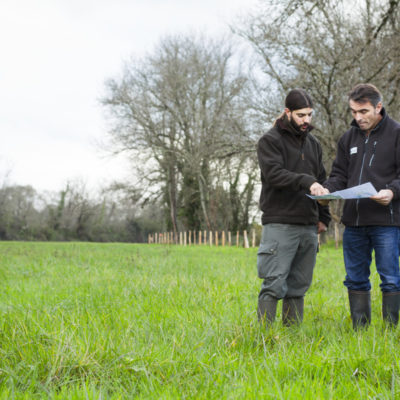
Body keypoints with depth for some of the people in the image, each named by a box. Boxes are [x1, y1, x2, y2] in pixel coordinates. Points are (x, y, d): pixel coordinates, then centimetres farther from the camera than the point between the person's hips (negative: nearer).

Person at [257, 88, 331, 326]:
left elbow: (322, 182, 22)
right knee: (274, 284, -9)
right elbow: (274, 174, -16)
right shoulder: (270, 141, 0)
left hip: (309, 227, 6)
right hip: (280, 225, -6)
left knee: (299, 286, 9)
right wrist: (306, 181, -29)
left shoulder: (314, 144, 20)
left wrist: (324, 217, 12)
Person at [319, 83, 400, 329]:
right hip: (354, 221, 6)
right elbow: (340, 175, 17)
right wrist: (328, 190, -4)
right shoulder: (349, 138, 15)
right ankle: (360, 331, 20)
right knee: (355, 279, 10)